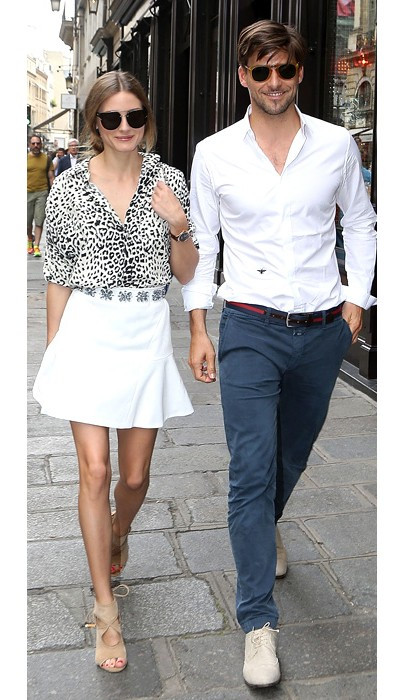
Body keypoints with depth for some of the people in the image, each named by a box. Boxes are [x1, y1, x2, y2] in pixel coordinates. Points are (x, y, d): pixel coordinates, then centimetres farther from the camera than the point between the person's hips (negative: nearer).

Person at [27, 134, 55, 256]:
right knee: (27, 221, 8)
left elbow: (51, 177, 8)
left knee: (39, 221, -5)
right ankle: (30, 239, 34)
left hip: (42, 192, -1)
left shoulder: (46, 159, 5)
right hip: (28, 192, 1)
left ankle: (36, 246, -2)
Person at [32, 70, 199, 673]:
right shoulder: (69, 185, -1)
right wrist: (52, 351, 4)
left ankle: (117, 534, 46)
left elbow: (186, 274, 4)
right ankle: (106, 610, 9)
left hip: (146, 335, 2)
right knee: (95, 471, -4)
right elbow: (58, 274, 3)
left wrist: (178, 225, -14)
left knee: (135, 475, 10)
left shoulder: (169, 181, 2)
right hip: (87, 333, -1)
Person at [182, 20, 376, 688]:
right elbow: (201, 242, 5)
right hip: (250, 330, -2)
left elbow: (359, 224, 13)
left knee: (293, 451, 19)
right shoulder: (214, 153, 0)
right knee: (250, 470, -7)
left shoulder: (337, 145, 2)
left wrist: (356, 300, 6)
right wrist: (198, 328, 2)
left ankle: (267, 525, 51)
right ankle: (258, 621, 4)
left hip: (323, 330, 2)